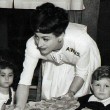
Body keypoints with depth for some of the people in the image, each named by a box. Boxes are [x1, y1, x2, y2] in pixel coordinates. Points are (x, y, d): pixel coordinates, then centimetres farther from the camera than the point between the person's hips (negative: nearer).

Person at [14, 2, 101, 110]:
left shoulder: (82, 42, -42)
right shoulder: (32, 45, -36)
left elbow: (81, 73, -22)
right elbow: (24, 82, -34)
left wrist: (71, 93, -32)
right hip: (54, 60, 2)